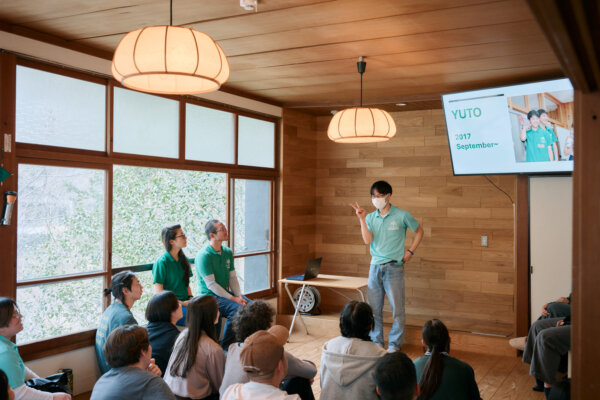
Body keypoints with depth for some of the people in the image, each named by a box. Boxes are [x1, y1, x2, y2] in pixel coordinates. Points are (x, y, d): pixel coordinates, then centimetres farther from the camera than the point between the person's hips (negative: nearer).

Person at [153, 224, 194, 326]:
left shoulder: (183, 259, 15)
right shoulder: (161, 262, -8)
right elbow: (158, 292, -11)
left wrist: (190, 298, 3)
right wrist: (182, 303, -14)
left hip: (185, 303, 7)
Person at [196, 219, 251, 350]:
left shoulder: (228, 252, 9)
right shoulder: (204, 255, -16)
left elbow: (233, 278, 11)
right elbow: (211, 284, -19)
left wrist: (238, 295, -7)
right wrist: (232, 298, -20)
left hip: (226, 292, 8)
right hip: (210, 295, -7)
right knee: (237, 309, -28)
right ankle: (225, 346, -13)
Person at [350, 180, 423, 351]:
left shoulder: (402, 216, -4)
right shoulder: (370, 217, 6)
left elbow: (419, 231, 10)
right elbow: (367, 240, -6)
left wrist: (410, 251, 1)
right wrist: (362, 219, -10)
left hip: (394, 267, -3)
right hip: (375, 266, 4)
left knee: (397, 308, 0)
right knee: (374, 308, 8)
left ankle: (394, 344, 13)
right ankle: (376, 342, 21)